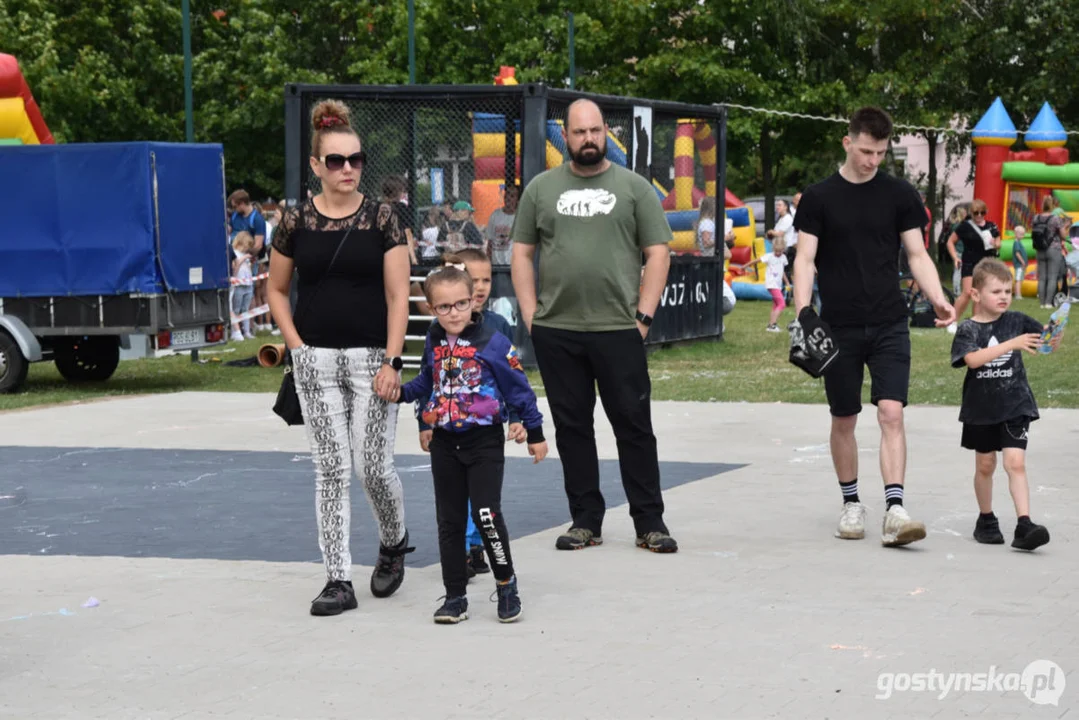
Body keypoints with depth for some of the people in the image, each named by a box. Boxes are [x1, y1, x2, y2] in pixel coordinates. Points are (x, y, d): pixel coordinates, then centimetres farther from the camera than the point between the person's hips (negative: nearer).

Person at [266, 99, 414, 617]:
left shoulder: (382, 219, -2)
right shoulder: (296, 222, 2)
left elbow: (398, 295, -3)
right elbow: (276, 290, 11)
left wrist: (392, 361, -10)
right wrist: (296, 347, 1)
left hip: (371, 357, -1)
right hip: (316, 361, 1)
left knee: (374, 468, -1)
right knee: (331, 471, 1)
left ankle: (394, 544, 29)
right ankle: (338, 579, 6)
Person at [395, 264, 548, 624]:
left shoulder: (494, 343, -12)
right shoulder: (434, 344, 3)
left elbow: (519, 389, -5)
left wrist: (535, 433, -1)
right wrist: (401, 393, 3)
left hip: (484, 442, -5)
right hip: (445, 443, 5)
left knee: (486, 513, -14)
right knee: (449, 521, 7)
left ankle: (506, 583, 7)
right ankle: (455, 597, 16)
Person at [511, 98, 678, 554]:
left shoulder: (633, 187, 6)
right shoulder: (542, 188, 11)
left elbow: (658, 253, 3)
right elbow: (522, 253, 11)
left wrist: (643, 316, -5)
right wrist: (530, 316, 2)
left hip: (618, 330, -2)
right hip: (555, 333, 2)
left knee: (634, 426, -1)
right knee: (571, 427, 7)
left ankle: (649, 523, 6)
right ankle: (585, 521, 16)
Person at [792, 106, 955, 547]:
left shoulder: (900, 195, 4)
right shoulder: (819, 197, 1)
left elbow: (917, 254, 5)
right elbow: (805, 258, -2)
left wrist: (938, 299, -11)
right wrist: (803, 309, -17)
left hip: (889, 325, 0)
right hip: (839, 326, 0)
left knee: (891, 413, -12)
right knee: (844, 420, 9)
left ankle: (894, 511, -16)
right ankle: (851, 504, 24)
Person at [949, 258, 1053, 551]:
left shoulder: (1017, 321, -1)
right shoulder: (968, 329, -7)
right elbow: (973, 359, -24)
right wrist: (1012, 344, -30)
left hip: (1015, 406, 0)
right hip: (981, 408, 0)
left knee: (1016, 463, -12)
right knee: (985, 465, 14)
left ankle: (1024, 526, -18)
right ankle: (986, 520, 30)